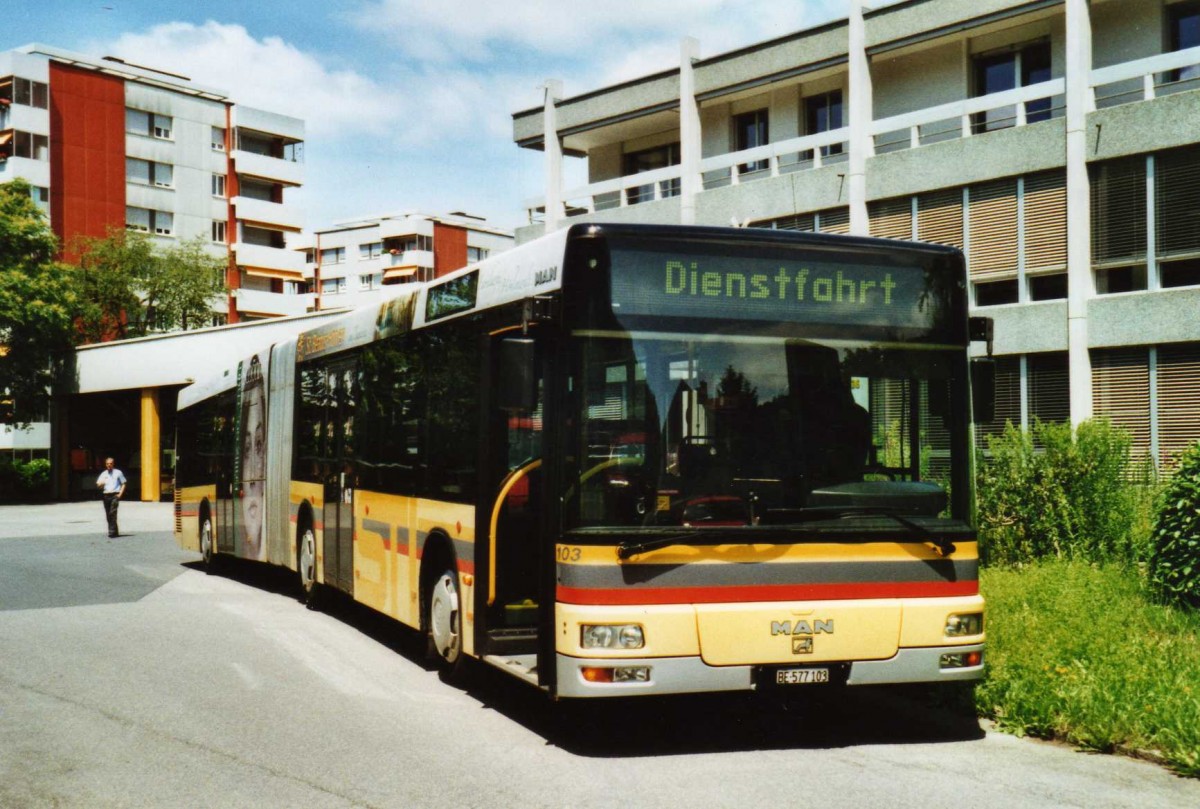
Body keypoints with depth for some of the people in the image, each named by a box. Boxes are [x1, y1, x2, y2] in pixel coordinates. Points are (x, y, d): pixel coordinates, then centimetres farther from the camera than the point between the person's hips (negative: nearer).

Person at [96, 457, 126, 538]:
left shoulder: (118, 473, 6)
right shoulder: (103, 474, 15)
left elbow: (123, 484, 8)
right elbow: (98, 485, 11)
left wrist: (120, 493, -4)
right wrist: (101, 484, -12)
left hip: (115, 495, -4)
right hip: (106, 495, 4)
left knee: (113, 513, -16)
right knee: (108, 515, 6)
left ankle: (112, 532, -18)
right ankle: (114, 532, 16)